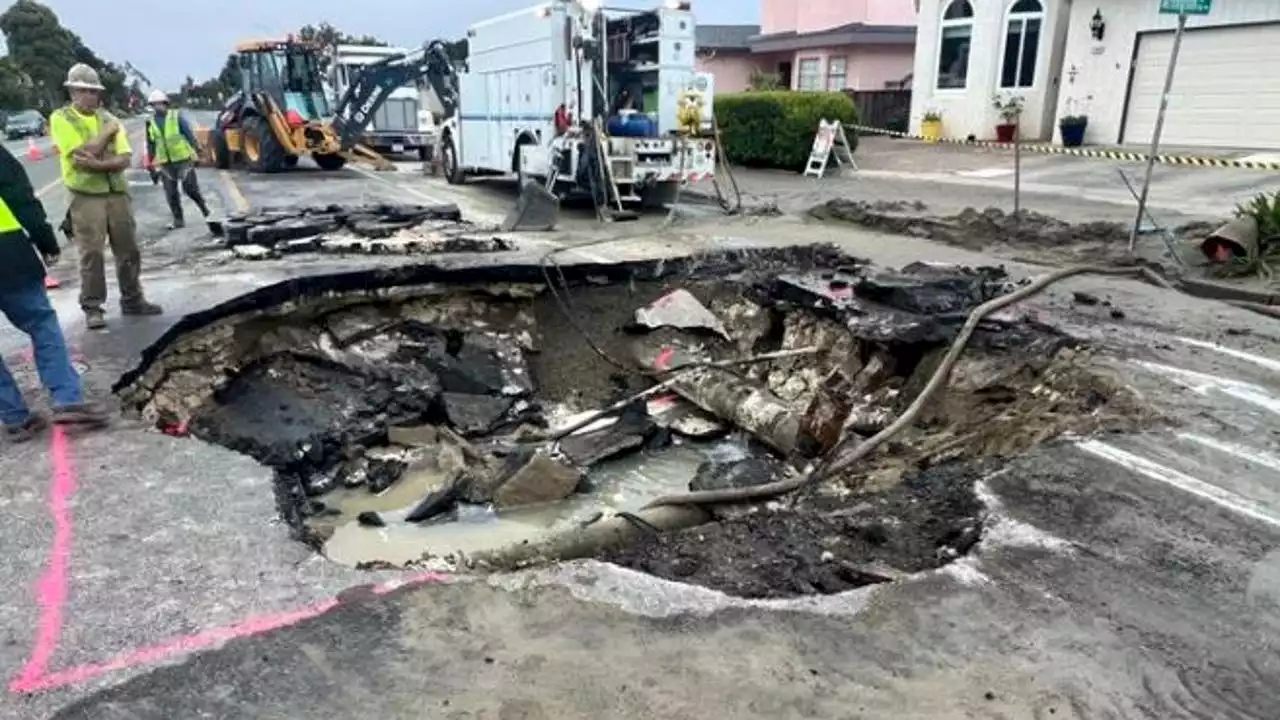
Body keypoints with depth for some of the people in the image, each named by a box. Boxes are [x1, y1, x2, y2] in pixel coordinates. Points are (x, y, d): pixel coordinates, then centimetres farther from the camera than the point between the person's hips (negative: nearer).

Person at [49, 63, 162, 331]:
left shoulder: (107, 117, 9)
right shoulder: (61, 118, -3)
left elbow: (125, 159, -1)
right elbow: (83, 153, -17)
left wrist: (98, 164, -17)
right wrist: (107, 131, -8)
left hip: (117, 191, 4)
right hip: (86, 196, -4)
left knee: (128, 249, 7)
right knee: (91, 253, -5)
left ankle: (132, 299, 19)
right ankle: (92, 307, 3)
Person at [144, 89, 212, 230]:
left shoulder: (177, 117, -4)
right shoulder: (151, 123, 7)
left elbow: (190, 135, -4)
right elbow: (150, 145, 14)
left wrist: (196, 152, -10)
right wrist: (151, 164, 14)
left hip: (183, 159, -4)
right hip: (165, 163, 4)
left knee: (190, 188, -4)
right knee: (171, 193, 2)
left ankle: (204, 207, 23)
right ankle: (178, 219, 10)